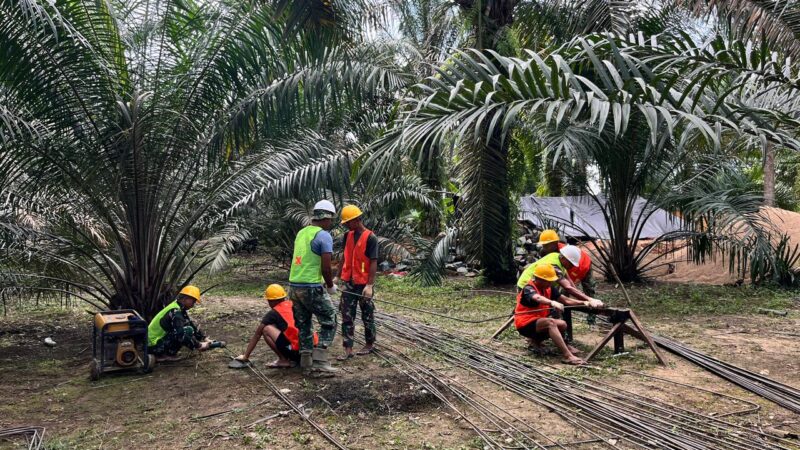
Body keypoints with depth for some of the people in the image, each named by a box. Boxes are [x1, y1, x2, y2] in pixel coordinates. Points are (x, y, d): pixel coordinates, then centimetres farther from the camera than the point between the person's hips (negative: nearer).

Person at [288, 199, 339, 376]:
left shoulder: (301, 233, 12)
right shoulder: (324, 236, -11)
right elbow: (326, 268, -17)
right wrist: (330, 286, 1)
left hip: (294, 284, 8)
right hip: (312, 287, -8)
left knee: (303, 325, 16)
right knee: (329, 322, 5)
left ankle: (307, 364, 21)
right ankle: (320, 364, 2)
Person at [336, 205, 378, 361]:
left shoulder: (370, 238, -14)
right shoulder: (348, 236, 6)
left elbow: (373, 263, -16)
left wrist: (370, 285, -20)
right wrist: (338, 276, 15)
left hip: (363, 284, -6)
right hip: (349, 283, 6)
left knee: (367, 315, 10)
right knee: (346, 316, 3)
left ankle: (369, 344, 26)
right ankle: (348, 350, 6)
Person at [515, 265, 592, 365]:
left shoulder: (549, 288, 4)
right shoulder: (529, 289, -20)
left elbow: (566, 300, 2)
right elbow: (538, 298, -44)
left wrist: (583, 303, -14)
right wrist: (552, 302, -62)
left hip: (537, 322, 9)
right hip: (525, 324, -9)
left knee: (562, 324, -2)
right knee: (550, 322, -31)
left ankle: (535, 340, 12)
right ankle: (567, 356, -37)